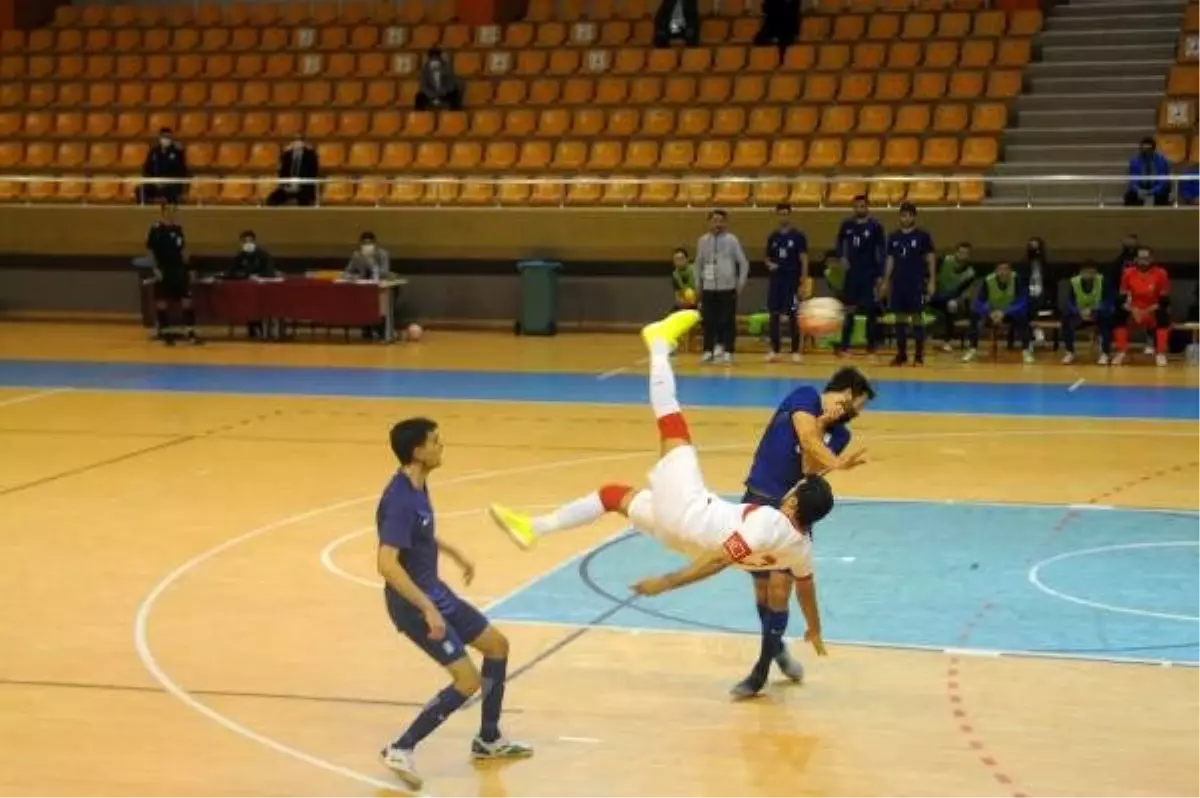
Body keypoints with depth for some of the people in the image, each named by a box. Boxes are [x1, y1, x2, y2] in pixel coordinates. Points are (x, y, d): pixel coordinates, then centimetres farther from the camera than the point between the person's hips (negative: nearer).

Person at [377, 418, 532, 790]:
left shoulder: (418, 486, 3)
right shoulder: (400, 500, -28)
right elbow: (387, 563, -36)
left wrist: (454, 553, 32)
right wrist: (427, 608, -36)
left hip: (434, 592, 10)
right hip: (414, 603, -10)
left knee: (497, 645, 17)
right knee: (469, 680, -11)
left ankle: (488, 739, 30)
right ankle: (400, 749, -2)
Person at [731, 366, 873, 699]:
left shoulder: (838, 433, 7)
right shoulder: (805, 397, -5)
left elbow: (811, 467, -9)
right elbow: (808, 438, -21)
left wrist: (821, 426, -16)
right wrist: (838, 464, -31)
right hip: (759, 501, -3)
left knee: (779, 586, -11)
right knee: (763, 587, 6)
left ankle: (761, 672, -2)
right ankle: (776, 648, 32)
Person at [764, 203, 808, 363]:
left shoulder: (798, 236, -4)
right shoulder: (772, 237, 8)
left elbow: (804, 261, -6)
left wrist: (803, 283, -11)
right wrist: (770, 265, -9)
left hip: (792, 282, -4)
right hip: (776, 281, 4)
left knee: (793, 316, -2)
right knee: (773, 315, 4)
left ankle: (795, 351, 5)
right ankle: (774, 350, 12)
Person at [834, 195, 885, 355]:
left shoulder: (875, 226, -7)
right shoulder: (847, 225, 3)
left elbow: (881, 252, -6)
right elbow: (840, 241, 22)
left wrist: (880, 275, -11)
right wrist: (841, 257, 4)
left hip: (869, 273, -3)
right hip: (852, 272, 3)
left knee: (871, 310, 1)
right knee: (849, 309, 4)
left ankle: (871, 346, 8)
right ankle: (845, 345, 9)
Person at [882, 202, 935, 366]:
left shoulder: (922, 236, -3)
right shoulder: (894, 237, 9)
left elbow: (930, 259, -2)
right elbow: (890, 260, 13)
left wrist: (931, 281, -8)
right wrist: (885, 282, 8)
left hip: (916, 283, -4)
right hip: (898, 283, 4)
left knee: (917, 317, -2)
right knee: (900, 317, 6)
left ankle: (919, 355, 3)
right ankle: (901, 354, 13)